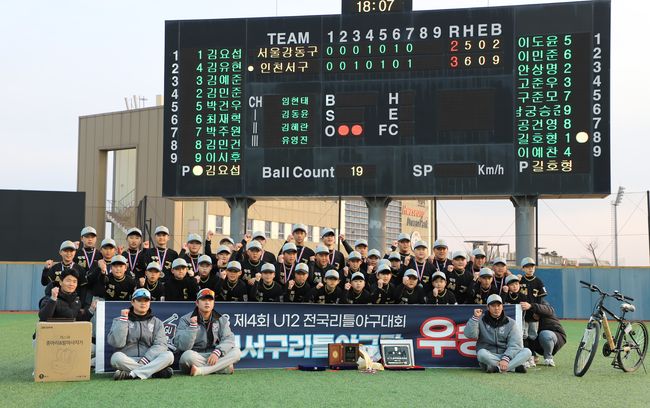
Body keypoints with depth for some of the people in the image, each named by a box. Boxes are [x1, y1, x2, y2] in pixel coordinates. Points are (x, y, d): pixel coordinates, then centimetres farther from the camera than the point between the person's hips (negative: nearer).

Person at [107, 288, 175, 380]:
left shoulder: (157, 322, 14)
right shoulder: (120, 320, 11)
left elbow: (161, 345, -1)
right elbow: (117, 343, -6)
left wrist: (146, 359, -17)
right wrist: (123, 319, -8)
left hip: (150, 360, 1)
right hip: (127, 361, -1)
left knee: (168, 355, -25)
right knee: (117, 357, -33)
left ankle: (132, 374, -34)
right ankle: (157, 371, -30)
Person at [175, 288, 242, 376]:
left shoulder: (222, 320, 8)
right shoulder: (186, 320, -4)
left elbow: (228, 339, -7)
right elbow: (183, 346, -14)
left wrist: (217, 352, -25)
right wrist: (192, 326, -25)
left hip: (215, 356, 3)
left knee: (236, 351, -20)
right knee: (188, 355, -36)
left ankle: (200, 371, -28)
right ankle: (224, 367, -22)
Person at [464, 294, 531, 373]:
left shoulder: (510, 323, 7)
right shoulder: (481, 321, 7)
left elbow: (515, 345, -6)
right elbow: (469, 335, -8)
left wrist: (505, 358, -22)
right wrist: (475, 317, -17)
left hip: (507, 356, 1)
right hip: (489, 357, -1)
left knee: (526, 352, -22)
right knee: (482, 353, -35)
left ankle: (498, 368, -33)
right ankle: (515, 367, -30)